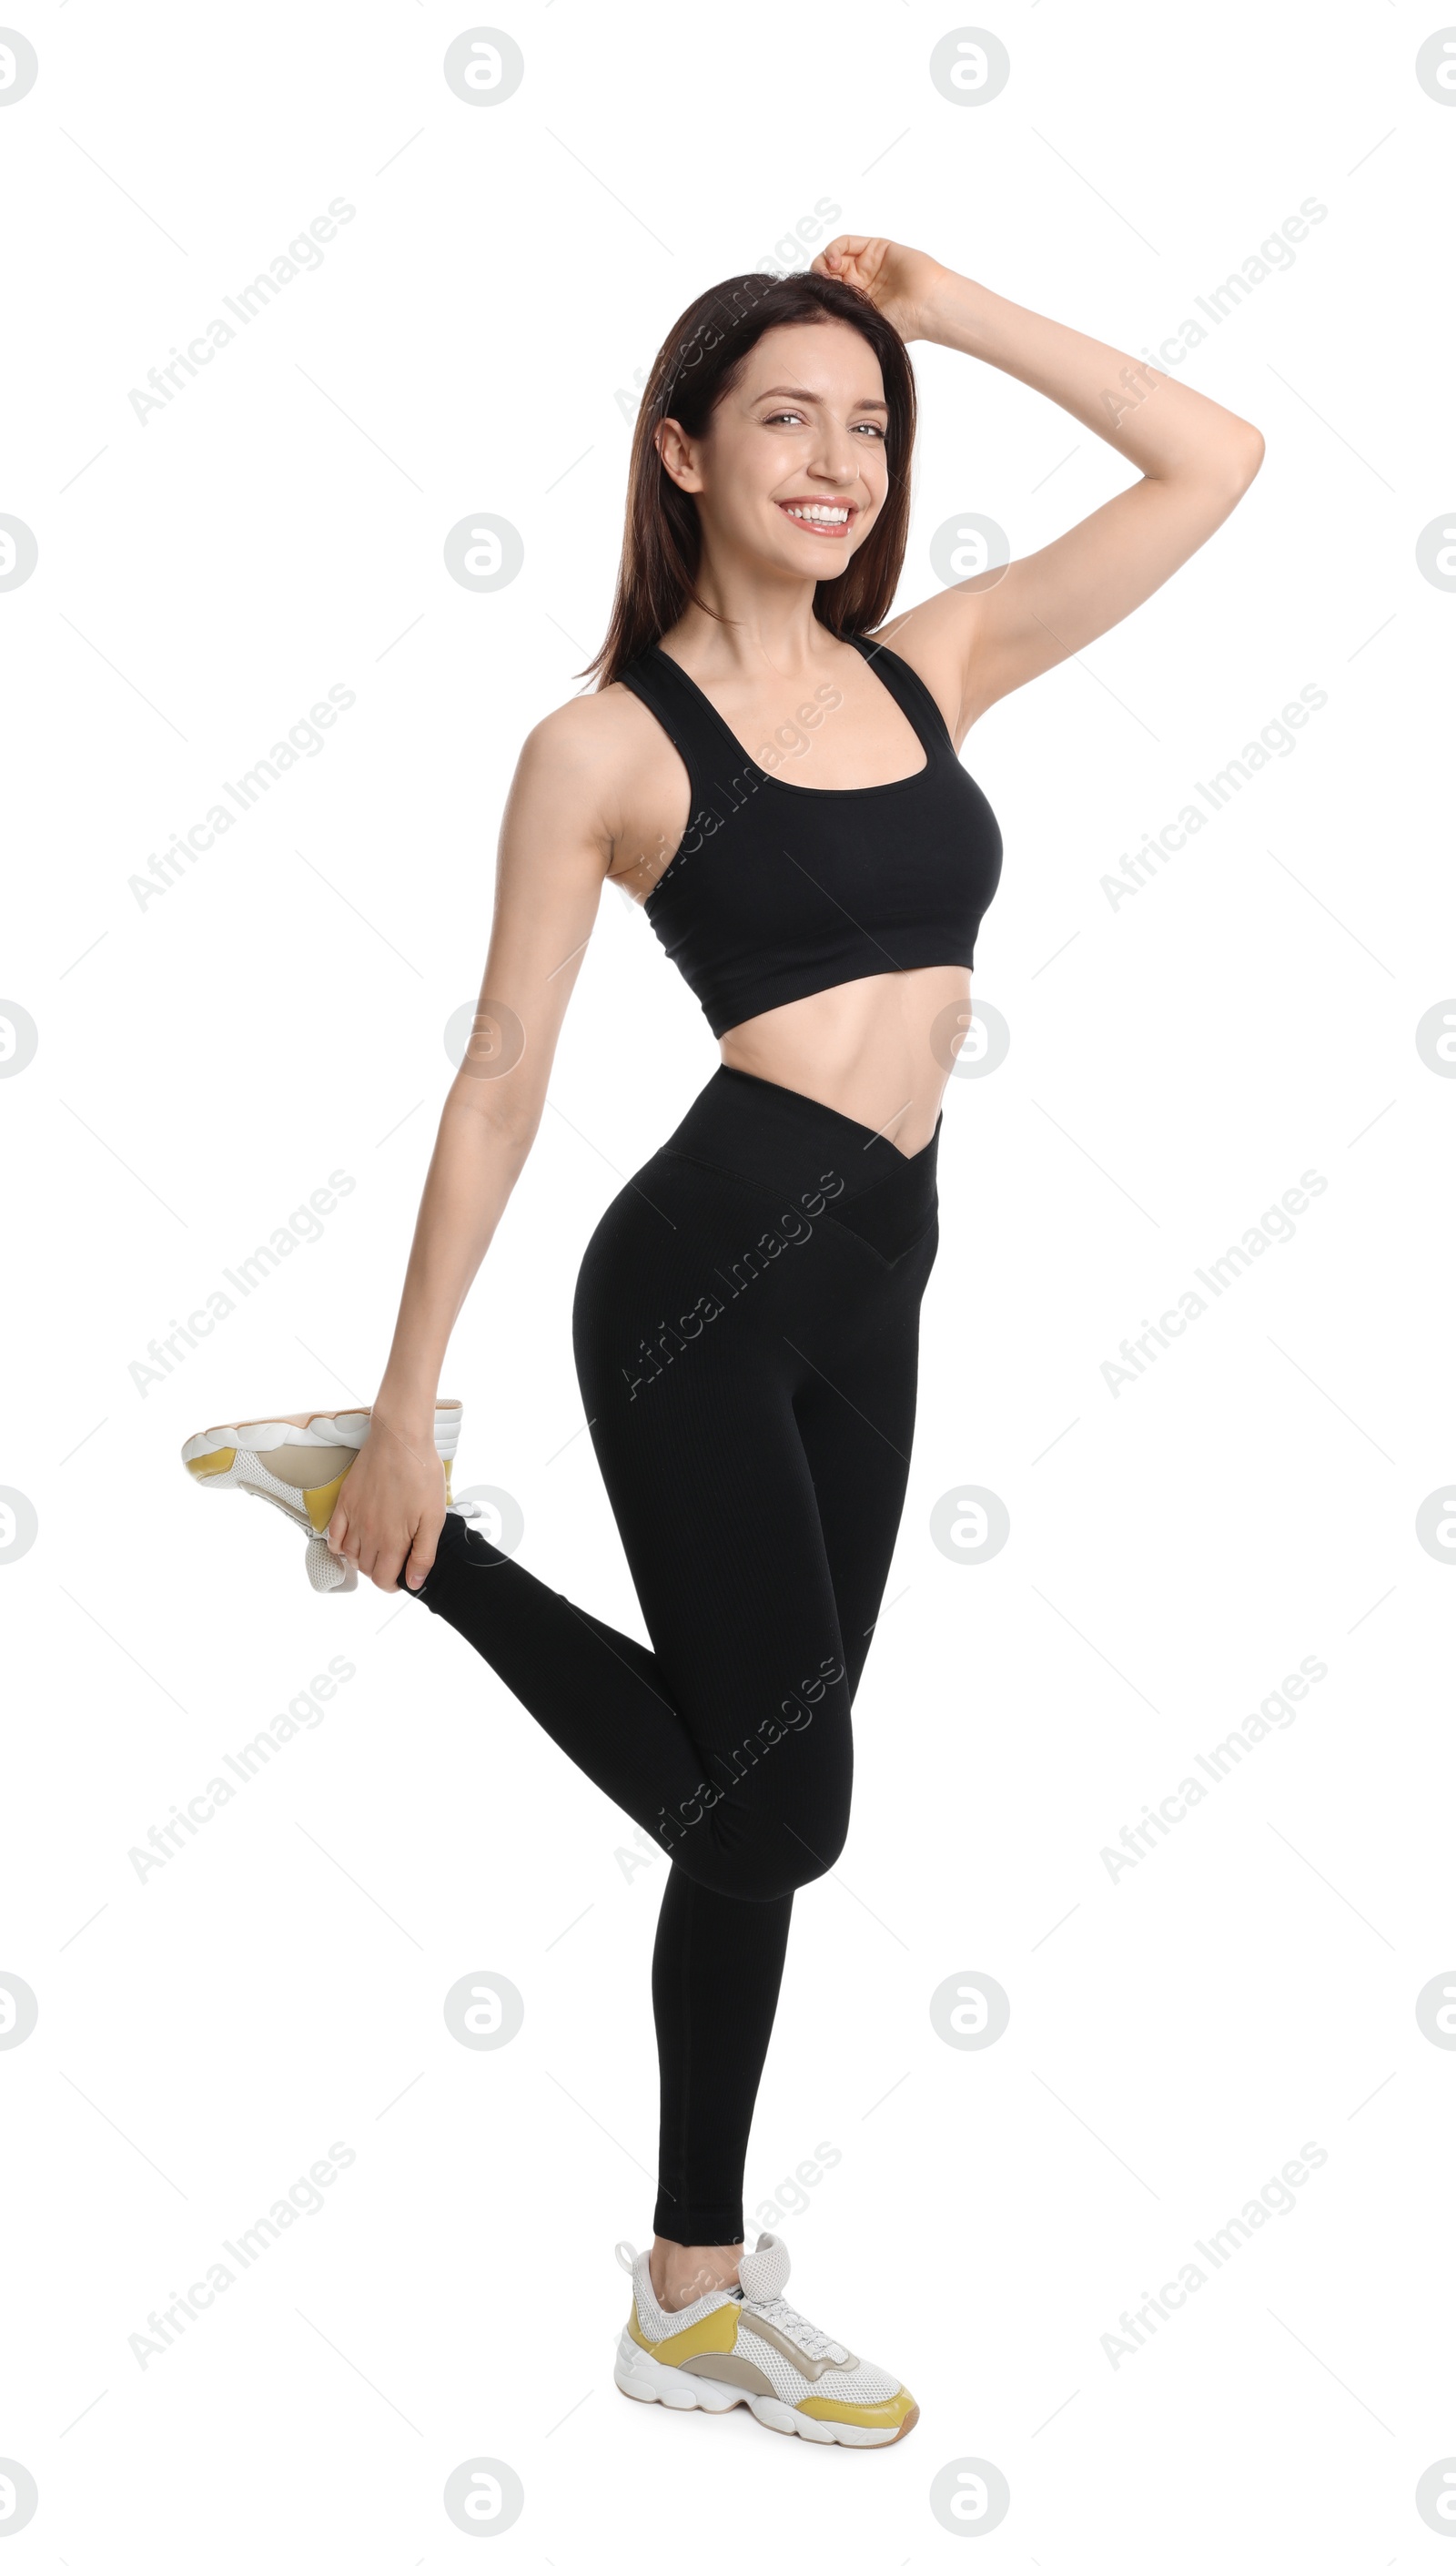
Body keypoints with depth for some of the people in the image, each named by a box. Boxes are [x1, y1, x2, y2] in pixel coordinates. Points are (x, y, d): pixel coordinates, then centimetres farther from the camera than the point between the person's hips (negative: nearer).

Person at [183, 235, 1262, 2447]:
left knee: (753, 1800, 13)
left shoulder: (928, 667, 10)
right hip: (711, 1272, -6)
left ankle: (699, 2300, 27)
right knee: (776, 1798, -1)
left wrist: (957, 314, 7)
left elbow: (1213, 463, 11)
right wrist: (411, 1399, -6)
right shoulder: (608, 745, -4)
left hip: (869, 1291, 6)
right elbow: (502, 1079, -5)